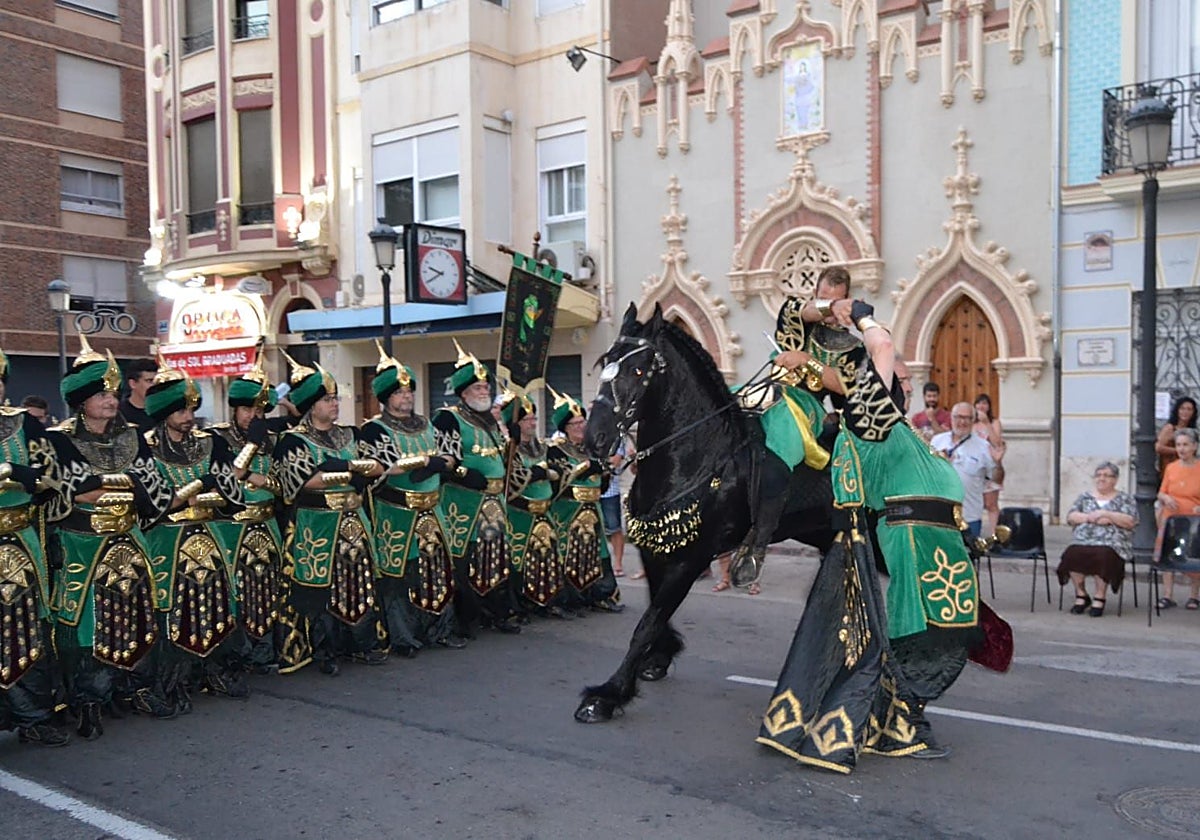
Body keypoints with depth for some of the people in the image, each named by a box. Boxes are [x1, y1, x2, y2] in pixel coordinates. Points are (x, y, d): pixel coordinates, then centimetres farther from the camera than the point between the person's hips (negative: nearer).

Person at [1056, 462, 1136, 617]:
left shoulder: (1125, 499, 15)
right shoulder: (1085, 497, 23)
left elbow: (1130, 522, -1)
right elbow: (1070, 517, 10)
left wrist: (1105, 514, -8)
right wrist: (1091, 518, -6)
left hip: (1111, 544, -2)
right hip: (1083, 541, 2)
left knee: (1103, 556, -37)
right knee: (1072, 554, -31)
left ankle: (1099, 597, -18)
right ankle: (1081, 594, -11)